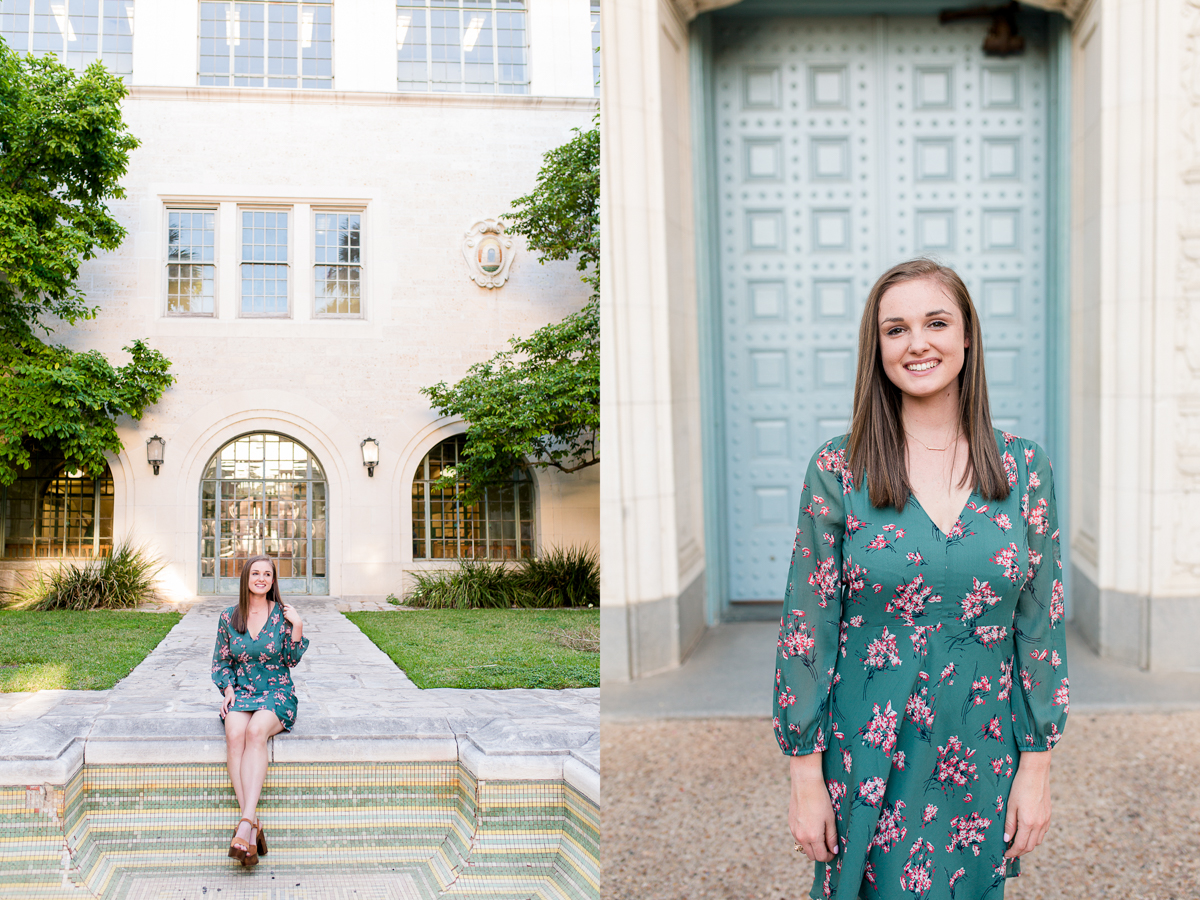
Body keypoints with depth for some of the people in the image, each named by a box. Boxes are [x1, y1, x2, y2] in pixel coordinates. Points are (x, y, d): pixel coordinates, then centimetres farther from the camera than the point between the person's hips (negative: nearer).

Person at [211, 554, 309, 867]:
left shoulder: (282, 614, 3)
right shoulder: (229, 617, 8)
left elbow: (292, 660, 4)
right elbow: (220, 661, 16)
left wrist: (297, 626, -10)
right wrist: (228, 687, -1)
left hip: (276, 692, -1)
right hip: (240, 692, 2)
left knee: (255, 732, -34)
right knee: (235, 734, -33)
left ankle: (246, 823, -43)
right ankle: (253, 823, -37)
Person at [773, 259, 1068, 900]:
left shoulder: (1024, 469, -2)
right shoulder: (838, 470, -9)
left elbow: (1041, 625, 3)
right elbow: (805, 629, -7)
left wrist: (1037, 767, 2)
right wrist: (806, 775, -7)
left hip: (983, 764, 2)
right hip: (866, 765, -2)